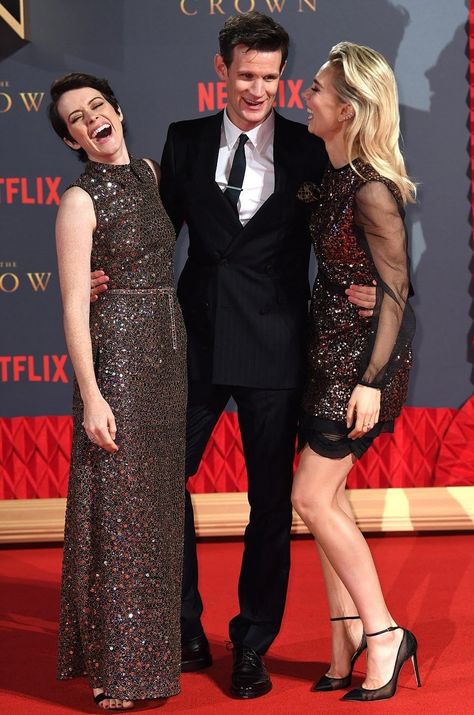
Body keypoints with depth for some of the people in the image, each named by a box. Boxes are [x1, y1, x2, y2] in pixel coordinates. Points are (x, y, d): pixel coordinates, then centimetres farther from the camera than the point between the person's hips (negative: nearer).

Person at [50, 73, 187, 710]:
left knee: (159, 497, 13)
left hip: (168, 351, 7)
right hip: (116, 354, -7)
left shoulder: (151, 174, 9)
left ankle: (155, 639, 26)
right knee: (116, 502, -2)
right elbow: (75, 306, -13)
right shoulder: (80, 201, -10)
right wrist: (91, 396, -18)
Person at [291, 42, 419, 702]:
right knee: (327, 495, 10)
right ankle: (346, 634, 20)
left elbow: (395, 291, -18)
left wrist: (372, 382, -19)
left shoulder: (372, 191, -19)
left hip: (363, 356, -9)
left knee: (313, 497, -7)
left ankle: (383, 632, 4)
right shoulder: (329, 177, 6)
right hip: (328, 349, 9)